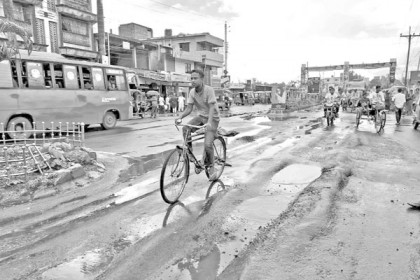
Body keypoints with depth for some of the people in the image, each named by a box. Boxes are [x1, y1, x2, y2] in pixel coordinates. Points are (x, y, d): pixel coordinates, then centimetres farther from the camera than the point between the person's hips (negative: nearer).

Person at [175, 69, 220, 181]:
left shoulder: (209, 90, -21)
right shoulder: (192, 92, -4)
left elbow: (212, 107, -28)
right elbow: (189, 108, -4)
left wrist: (209, 122, -43)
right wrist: (180, 117, -23)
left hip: (212, 118, -5)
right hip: (201, 116, 5)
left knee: (207, 145, -17)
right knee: (185, 129, -23)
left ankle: (211, 167, 7)